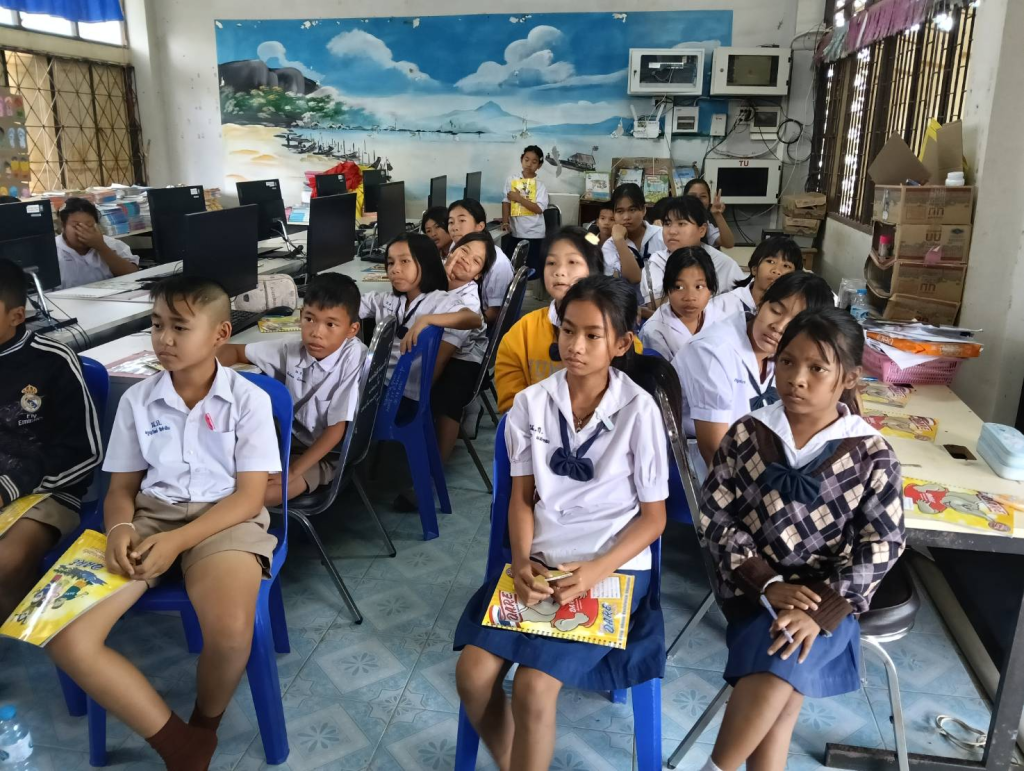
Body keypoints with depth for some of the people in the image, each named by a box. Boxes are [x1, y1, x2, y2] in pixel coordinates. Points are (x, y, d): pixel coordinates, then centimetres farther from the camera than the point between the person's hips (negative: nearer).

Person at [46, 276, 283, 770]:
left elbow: (249, 496, -7)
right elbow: (121, 487, 11)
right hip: (149, 517, 4)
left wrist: (177, 541, -19)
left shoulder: (249, 399, -4)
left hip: (223, 519, -3)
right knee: (64, 640, -20)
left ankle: (204, 730, 3)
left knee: (230, 632, -33)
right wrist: (120, 528, -13)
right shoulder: (137, 399, 6)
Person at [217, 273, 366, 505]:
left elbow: (336, 429, -19)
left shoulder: (355, 359, -23)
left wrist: (292, 471, -24)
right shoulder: (292, 348, -9)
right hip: (288, 436, 6)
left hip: (325, 453, -5)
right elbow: (233, 350, 5)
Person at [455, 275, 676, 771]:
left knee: (533, 687, -20)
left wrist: (596, 570, -18)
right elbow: (522, 497, 6)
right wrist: (522, 562, -11)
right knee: (473, 675, -11)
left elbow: (653, 516, -5)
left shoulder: (639, 410, -12)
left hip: (613, 567, -3)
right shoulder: (531, 402, -2)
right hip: (541, 561, 4)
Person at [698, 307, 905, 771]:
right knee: (782, 689, -23)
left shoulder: (871, 454, -5)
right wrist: (768, 584, -13)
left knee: (784, 660, -27)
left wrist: (820, 611, -17)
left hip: (828, 596, 0)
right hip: (755, 587, 1)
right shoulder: (747, 434, -3)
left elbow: (881, 546, -6)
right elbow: (716, 516, -2)